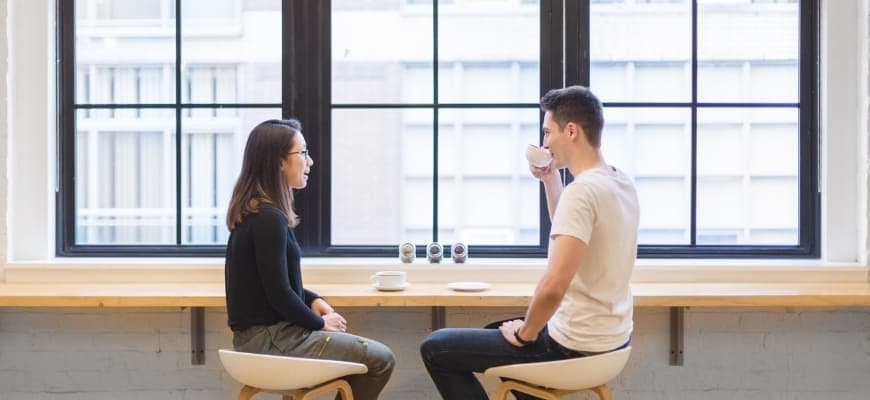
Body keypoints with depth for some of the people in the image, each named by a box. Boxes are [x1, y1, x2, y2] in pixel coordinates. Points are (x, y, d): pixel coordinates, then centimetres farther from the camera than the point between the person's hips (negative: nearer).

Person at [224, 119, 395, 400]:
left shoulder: (253, 211, 10)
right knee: (380, 359, -4)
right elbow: (279, 293, -21)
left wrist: (311, 300, 5)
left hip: (262, 332, 10)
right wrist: (320, 323, -6)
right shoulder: (269, 218, -21)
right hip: (270, 338, -10)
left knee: (363, 351, 21)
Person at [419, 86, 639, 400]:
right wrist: (550, 179, 11)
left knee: (435, 348, 0)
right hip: (612, 336, 9)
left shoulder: (582, 190, -24)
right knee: (497, 330, 34)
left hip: (576, 344, -9)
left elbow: (553, 287, -32)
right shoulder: (622, 184, 5)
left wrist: (524, 335, -15)